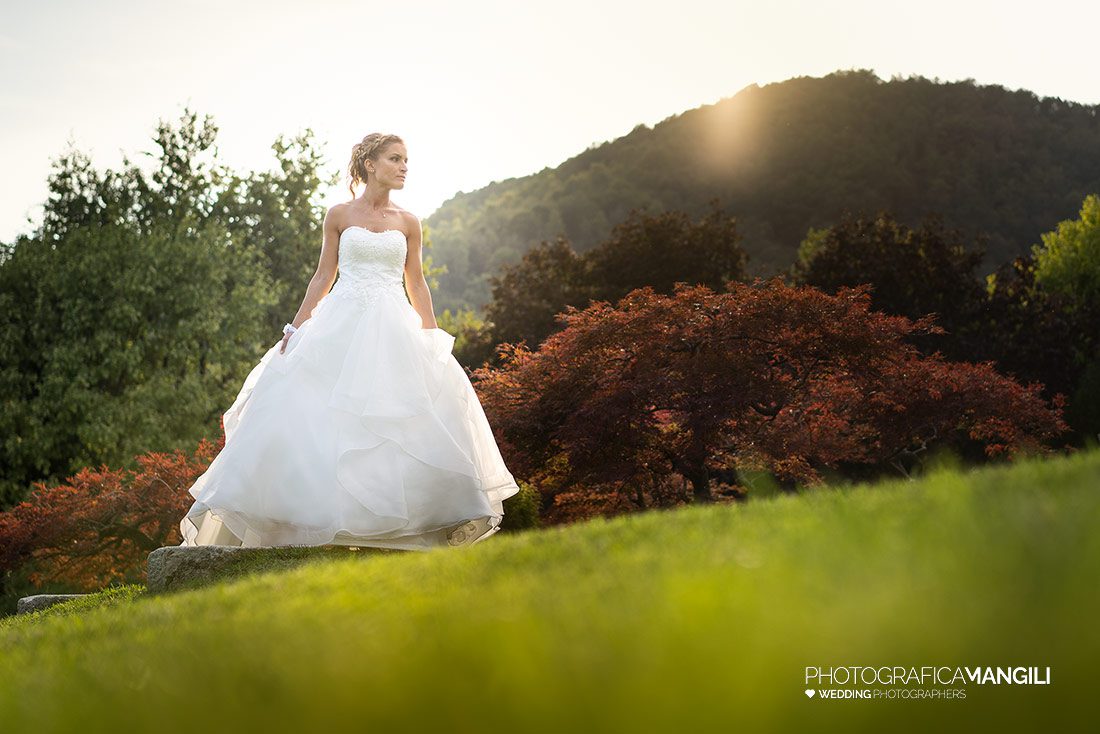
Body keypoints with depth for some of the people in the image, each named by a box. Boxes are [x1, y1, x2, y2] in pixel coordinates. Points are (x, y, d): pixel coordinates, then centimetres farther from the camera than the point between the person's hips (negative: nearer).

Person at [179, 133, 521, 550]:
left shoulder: (408, 223, 10)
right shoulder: (339, 216, 5)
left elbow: (417, 285, 13)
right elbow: (323, 277, 8)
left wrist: (435, 339, 9)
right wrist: (296, 328, 2)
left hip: (393, 330, 1)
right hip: (341, 327, -1)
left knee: (416, 416, -6)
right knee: (314, 417, -7)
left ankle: (446, 515, 5)